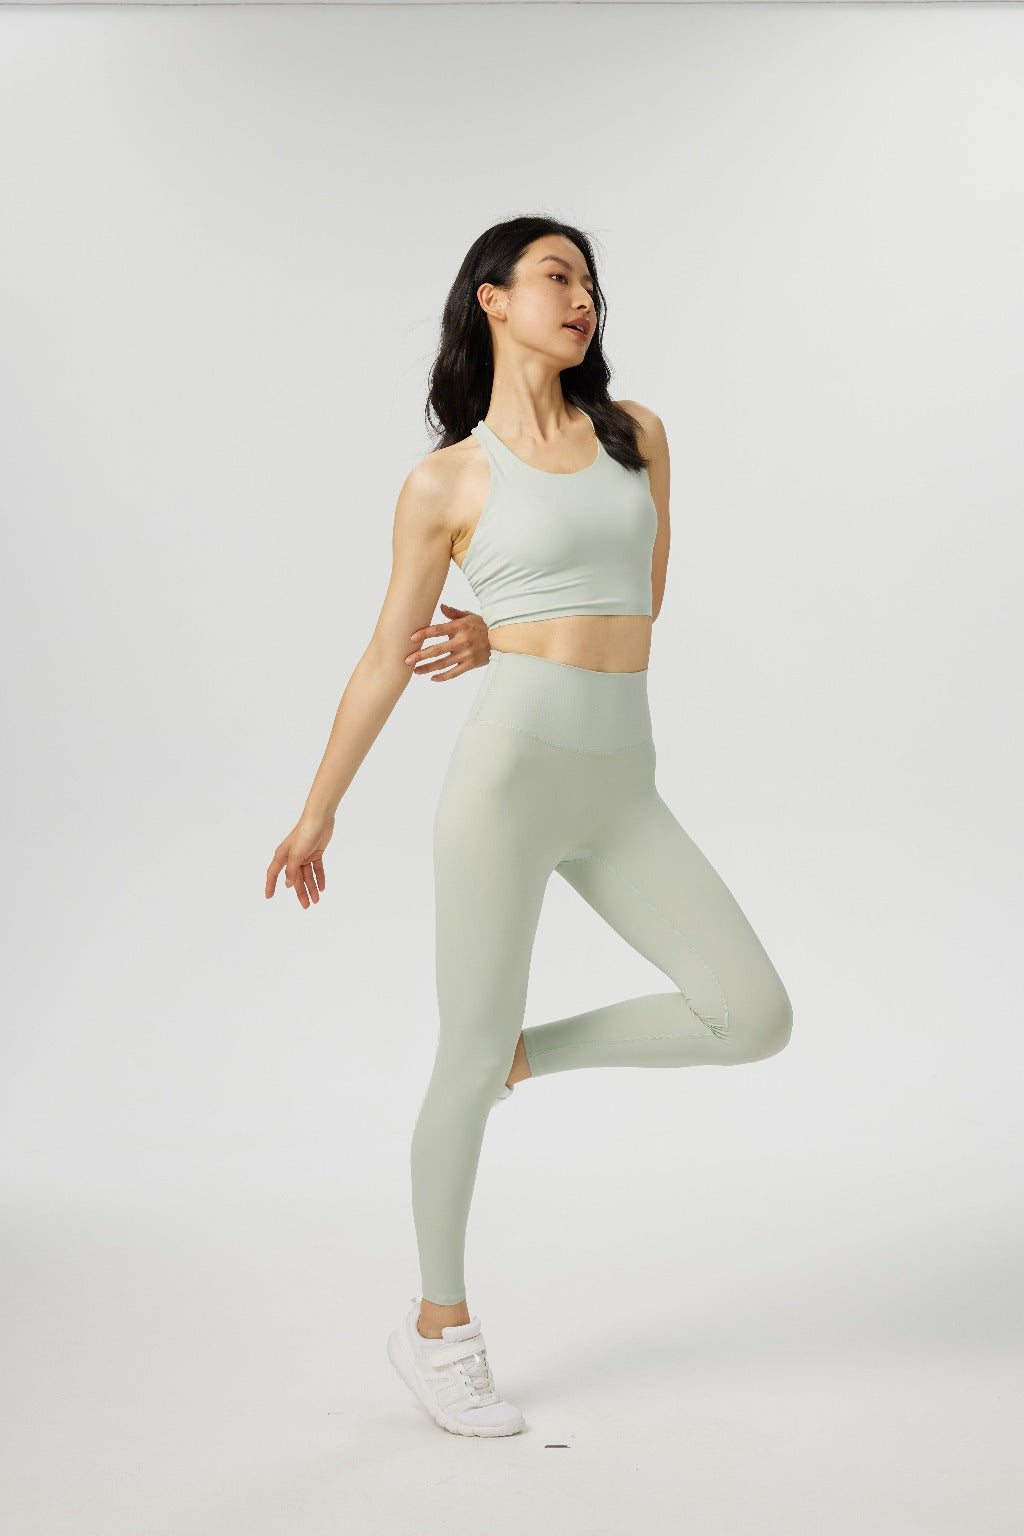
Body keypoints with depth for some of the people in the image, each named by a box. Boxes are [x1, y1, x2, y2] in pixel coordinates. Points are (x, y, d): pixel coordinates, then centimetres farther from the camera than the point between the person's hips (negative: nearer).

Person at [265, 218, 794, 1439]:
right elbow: (389, 657, 7)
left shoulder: (636, 434, 13)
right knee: (468, 1064, 3)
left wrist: (503, 642, 7)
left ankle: (527, 1052, 20)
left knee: (756, 1020, -1)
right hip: (509, 767, -5)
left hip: (619, 789, 5)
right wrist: (317, 814, 11)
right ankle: (440, 1326, 24)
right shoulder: (444, 483, 2)